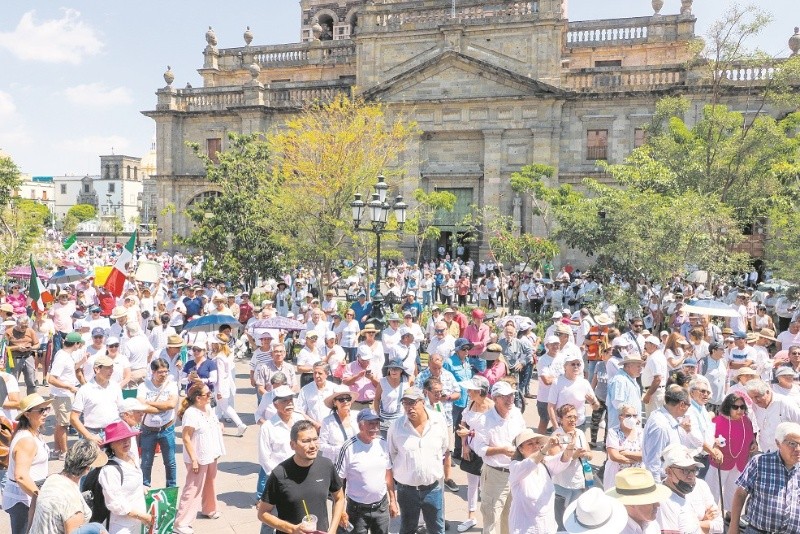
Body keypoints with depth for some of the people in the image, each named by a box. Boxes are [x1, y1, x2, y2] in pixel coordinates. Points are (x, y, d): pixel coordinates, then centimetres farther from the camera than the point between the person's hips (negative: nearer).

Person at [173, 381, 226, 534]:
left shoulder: (208, 408, 2)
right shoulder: (191, 413, -24)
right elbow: (186, 438, -24)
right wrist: (194, 460, -24)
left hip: (210, 455, 9)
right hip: (199, 458, -9)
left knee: (209, 484, 24)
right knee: (193, 489, -3)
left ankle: (209, 509, 45)